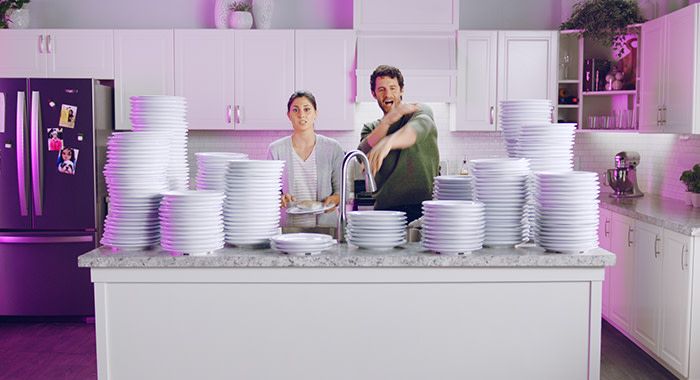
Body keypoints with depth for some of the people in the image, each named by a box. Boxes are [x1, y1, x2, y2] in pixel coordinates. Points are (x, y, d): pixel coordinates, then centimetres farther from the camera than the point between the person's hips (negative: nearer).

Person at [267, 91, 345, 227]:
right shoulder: (276, 150, 6)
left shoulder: (333, 148, 6)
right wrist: (279, 199, -11)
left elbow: (342, 189, 11)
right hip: (288, 224, 0)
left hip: (325, 222, 0)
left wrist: (334, 199, -10)